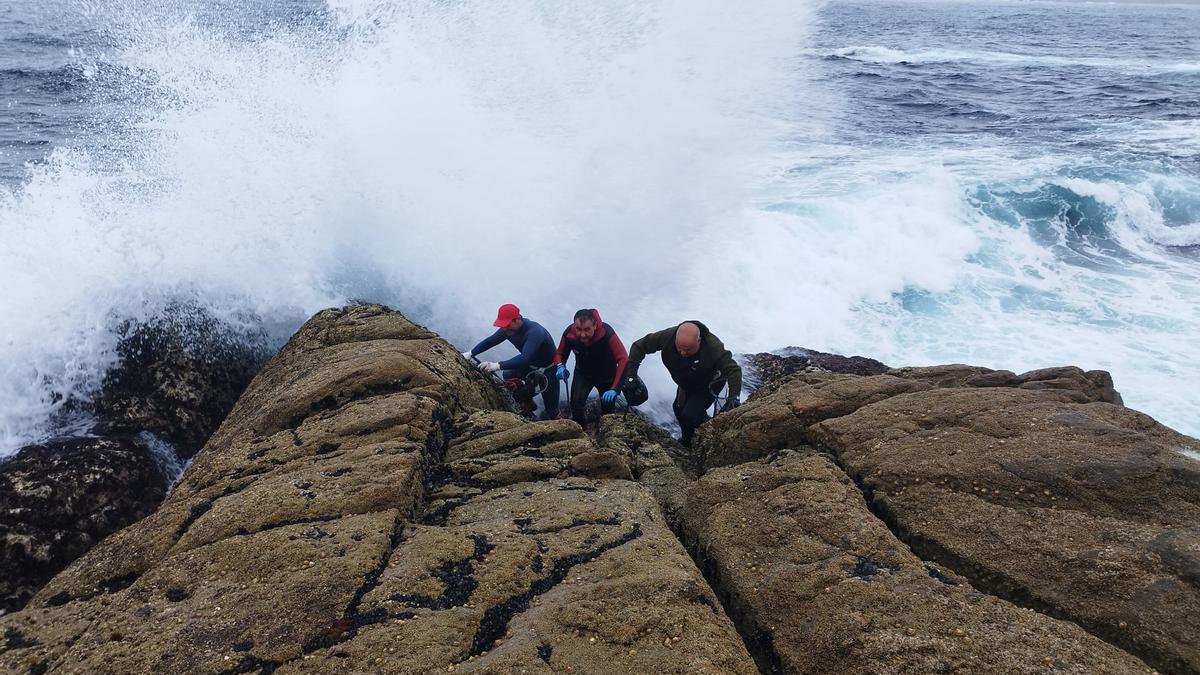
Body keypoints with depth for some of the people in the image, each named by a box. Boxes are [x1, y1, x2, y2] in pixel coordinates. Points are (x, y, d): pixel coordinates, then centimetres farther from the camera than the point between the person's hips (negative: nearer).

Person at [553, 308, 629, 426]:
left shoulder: (607, 333, -39)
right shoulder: (569, 333, -29)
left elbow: (624, 360, -43)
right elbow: (559, 354, -10)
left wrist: (615, 389, -53)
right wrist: (560, 367, -34)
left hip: (606, 374, -1)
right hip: (583, 373, 1)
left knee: (608, 407, 4)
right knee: (576, 404, -17)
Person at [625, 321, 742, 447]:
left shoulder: (713, 346, -40)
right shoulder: (668, 336, -31)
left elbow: (733, 369, -36)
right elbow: (639, 346, -21)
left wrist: (734, 396, -50)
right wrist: (630, 374, -29)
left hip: (709, 384, -5)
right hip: (685, 383, 5)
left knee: (689, 415, -20)